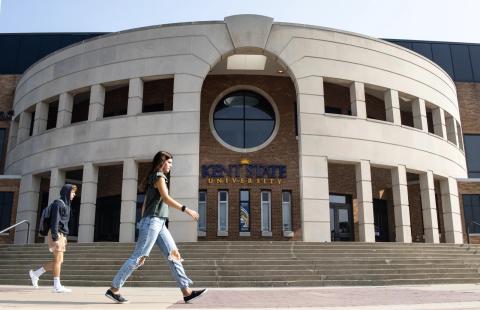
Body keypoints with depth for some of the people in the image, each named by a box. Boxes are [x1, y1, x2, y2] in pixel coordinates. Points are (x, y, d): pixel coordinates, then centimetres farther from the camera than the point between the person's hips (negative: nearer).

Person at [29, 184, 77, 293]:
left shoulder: (66, 204, 19)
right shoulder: (58, 203, -9)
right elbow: (55, 221, -17)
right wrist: (55, 238, -23)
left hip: (62, 234, 9)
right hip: (56, 234, -9)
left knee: (58, 261, 9)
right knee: (58, 260, -7)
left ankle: (35, 274, 18)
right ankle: (57, 286, -4)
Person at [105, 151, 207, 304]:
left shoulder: (153, 179, 23)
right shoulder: (158, 176, -5)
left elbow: (144, 205, 22)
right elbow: (166, 198, -19)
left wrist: (143, 225, 22)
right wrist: (186, 209, -22)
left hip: (159, 223, 10)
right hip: (152, 221, -10)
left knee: (174, 255, 0)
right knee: (138, 257, -8)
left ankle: (187, 291, -4)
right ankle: (114, 289, 0)